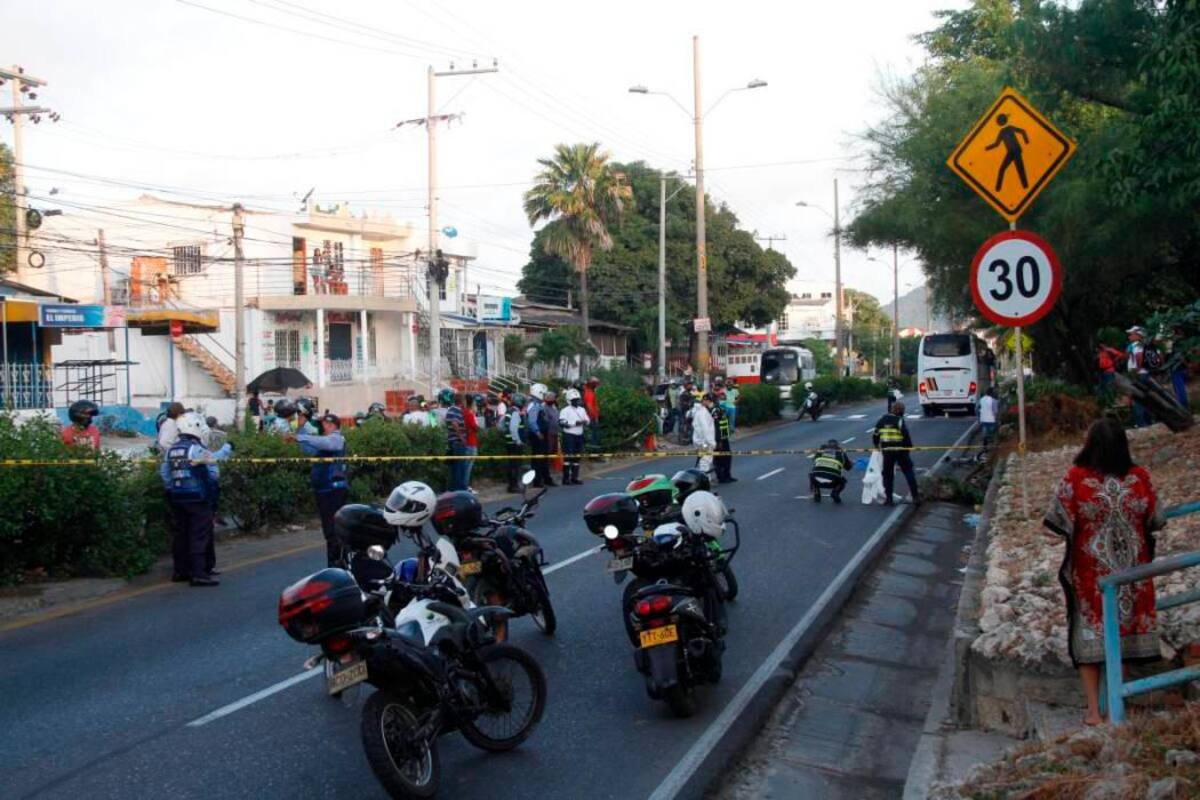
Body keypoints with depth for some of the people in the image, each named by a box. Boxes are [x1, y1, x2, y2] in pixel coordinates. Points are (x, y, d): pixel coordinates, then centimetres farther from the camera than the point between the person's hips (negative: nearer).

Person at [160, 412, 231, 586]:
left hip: (177, 498, 8)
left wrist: (171, 491, 23)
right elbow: (215, 458, -8)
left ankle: (180, 571, 20)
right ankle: (198, 573, -6)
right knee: (199, 536, -4)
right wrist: (227, 447, 9)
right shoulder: (196, 449, -15)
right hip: (197, 499, -8)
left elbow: (164, 473, 14)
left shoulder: (171, 450, 9)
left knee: (180, 534, 13)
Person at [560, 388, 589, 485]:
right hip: (569, 435, -7)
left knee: (576, 457, 9)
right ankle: (566, 479, -6)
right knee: (568, 457, -9)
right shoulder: (566, 411, -7)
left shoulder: (582, 410, 15)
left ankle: (574, 478, 16)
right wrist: (575, 423, -19)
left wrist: (585, 422, -4)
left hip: (579, 435, 7)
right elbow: (561, 422, -17)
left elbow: (587, 419, 20)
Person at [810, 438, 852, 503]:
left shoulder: (820, 450, 23)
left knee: (811, 476, 37)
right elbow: (848, 466, 32)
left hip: (817, 480, 1)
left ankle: (816, 494, 16)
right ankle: (835, 492, 5)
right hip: (832, 482, -1)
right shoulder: (841, 452, 20)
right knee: (842, 481, 33)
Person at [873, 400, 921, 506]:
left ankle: (889, 498, 10)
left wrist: (877, 445, 27)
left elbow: (876, 435, 12)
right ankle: (915, 497, 2)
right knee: (909, 472, 5)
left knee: (888, 474, 12)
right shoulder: (899, 420, -9)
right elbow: (906, 435, -12)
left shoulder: (881, 420, 7)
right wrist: (909, 447, 1)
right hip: (900, 450, -4)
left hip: (887, 451, 4)